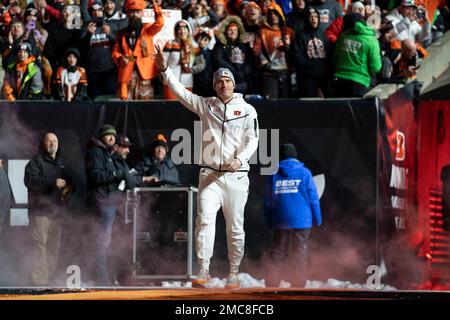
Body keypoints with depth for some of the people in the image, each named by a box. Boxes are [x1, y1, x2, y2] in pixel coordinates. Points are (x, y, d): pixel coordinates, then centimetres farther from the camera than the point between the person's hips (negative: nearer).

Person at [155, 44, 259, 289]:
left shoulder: (247, 110, 5)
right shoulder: (205, 106, 9)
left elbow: (252, 140, -1)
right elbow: (180, 92, 1)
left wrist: (240, 159, -19)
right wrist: (164, 69, -11)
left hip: (236, 176, -1)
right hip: (209, 175, 1)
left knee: (235, 228, 4)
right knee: (204, 221, -14)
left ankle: (234, 274, 15)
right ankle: (203, 273, -17)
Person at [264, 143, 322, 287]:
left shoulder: (274, 174, 5)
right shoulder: (304, 173, 0)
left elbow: (268, 201, 9)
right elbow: (313, 198, -1)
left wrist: (268, 221, 16)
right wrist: (317, 219, 5)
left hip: (280, 221, 2)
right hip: (301, 220, -2)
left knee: (278, 251, 8)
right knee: (299, 251, 3)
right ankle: (298, 282, -1)